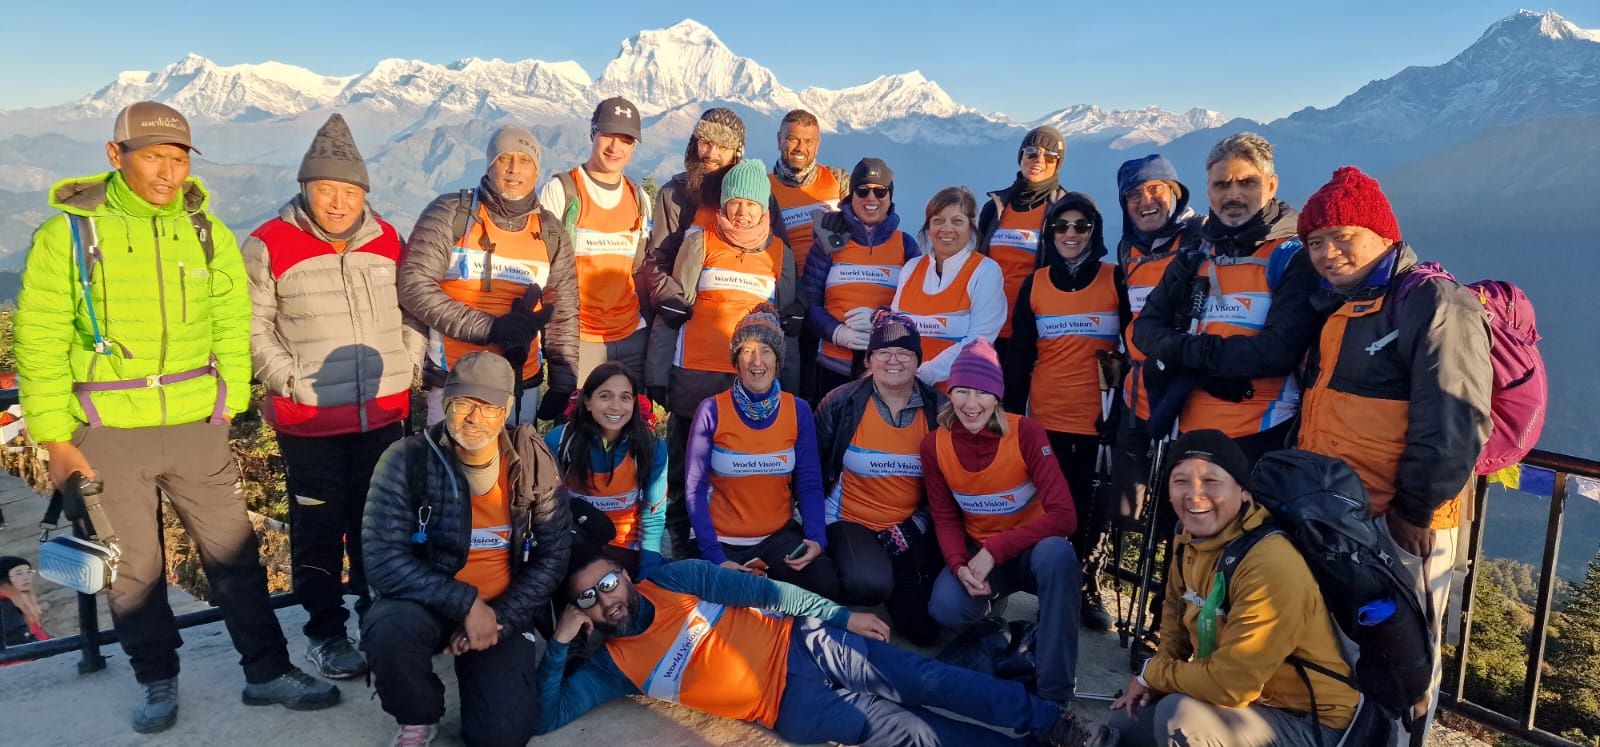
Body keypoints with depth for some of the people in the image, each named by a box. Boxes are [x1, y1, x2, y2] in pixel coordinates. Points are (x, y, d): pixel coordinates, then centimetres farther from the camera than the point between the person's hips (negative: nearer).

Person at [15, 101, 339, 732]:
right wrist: (56, 438, -6)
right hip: (107, 436, -1)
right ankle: (158, 682, 29)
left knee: (235, 555, 6)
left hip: (197, 430, 2)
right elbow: (40, 345, -3)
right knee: (134, 568, 10)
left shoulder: (207, 232, 4)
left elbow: (232, 326, 8)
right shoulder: (68, 234, -4)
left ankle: (268, 672, 19)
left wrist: (228, 407, 1)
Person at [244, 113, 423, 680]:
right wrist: (293, 382, -13)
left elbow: (411, 310, 14)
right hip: (309, 420, -3)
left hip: (384, 413, 4)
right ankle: (325, 633, 22)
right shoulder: (270, 244, -5)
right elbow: (254, 328, -5)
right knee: (319, 529, 7)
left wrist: (408, 365, 3)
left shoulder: (386, 240, 7)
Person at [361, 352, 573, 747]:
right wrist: (466, 603, -26)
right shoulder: (406, 461, -14)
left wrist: (501, 616, -13)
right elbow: (383, 562, -19)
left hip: (502, 610, 2)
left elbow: (553, 553, -2)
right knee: (390, 629, -36)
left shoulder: (532, 459, -6)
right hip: (426, 602, -1)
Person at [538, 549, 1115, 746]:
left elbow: (763, 592, 0)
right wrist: (559, 642, -19)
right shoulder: (612, 666, -1)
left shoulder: (673, 580, 0)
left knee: (927, 681, -11)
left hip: (800, 644, 1)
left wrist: (841, 615, -3)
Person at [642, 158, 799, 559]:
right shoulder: (699, 242, 4)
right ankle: (681, 536, 19)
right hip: (695, 372, -1)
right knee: (687, 457, 5)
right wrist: (657, 373, -1)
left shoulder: (780, 253, 11)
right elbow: (672, 308, 3)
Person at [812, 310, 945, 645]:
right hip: (851, 520, -2)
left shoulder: (938, 410, -3)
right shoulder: (840, 403, -7)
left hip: (913, 529, 3)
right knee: (869, 583, -34)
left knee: (924, 630, -5)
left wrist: (913, 528, -11)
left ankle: (890, 576, 26)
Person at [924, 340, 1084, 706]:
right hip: (977, 551, 2)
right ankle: (991, 603, 11)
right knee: (945, 607, -29)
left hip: (1032, 548, -2)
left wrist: (994, 552, -28)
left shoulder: (1025, 432, -20)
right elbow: (945, 518, -2)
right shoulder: (934, 445, -10)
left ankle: (1054, 691, -24)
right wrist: (959, 565, -23)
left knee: (1057, 554, -38)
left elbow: (1064, 515, -25)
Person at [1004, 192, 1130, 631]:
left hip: (1100, 416, -1)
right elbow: (1018, 356, 7)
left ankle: (1089, 590, 18)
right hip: (1046, 417, 2)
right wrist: (1011, 412, 3)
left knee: (1093, 507, 4)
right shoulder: (1035, 284, 7)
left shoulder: (1115, 279, 1)